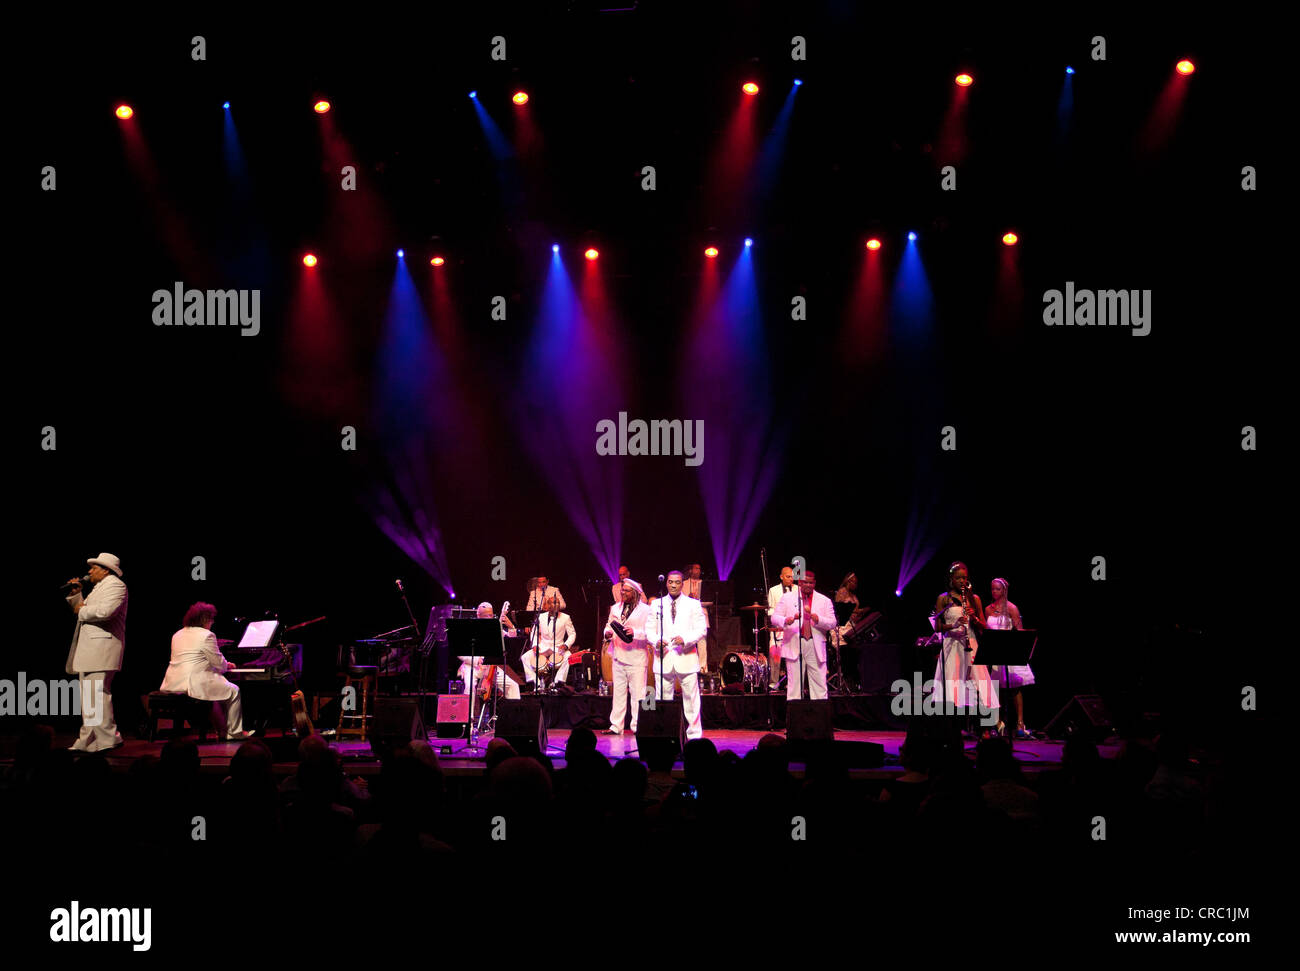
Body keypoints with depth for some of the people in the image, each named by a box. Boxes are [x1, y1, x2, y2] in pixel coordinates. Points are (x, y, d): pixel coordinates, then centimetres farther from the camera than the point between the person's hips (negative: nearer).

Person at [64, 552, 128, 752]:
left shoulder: (115, 585, -7)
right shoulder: (99, 587, 26)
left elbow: (104, 611, -23)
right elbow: (82, 609, 30)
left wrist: (82, 611, -9)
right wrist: (75, 594, 17)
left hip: (102, 645, -11)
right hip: (88, 650, 11)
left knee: (97, 693, -14)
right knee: (88, 695, 10)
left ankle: (107, 739, -10)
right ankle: (88, 741, 13)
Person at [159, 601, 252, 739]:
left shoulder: (177, 635, 17)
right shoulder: (207, 635, -9)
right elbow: (219, 664, -7)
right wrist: (226, 666, 18)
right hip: (194, 684, -9)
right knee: (233, 691, 7)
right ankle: (234, 732, 8)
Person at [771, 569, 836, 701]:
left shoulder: (824, 601, 12)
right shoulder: (787, 598, 12)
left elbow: (832, 623, 4)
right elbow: (774, 618, 5)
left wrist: (818, 619, -15)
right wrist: (787, 620, -16)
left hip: (816, 647, 1)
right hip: (794, 645, 0)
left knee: (819, 683, -3)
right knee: (794, 683, -2)